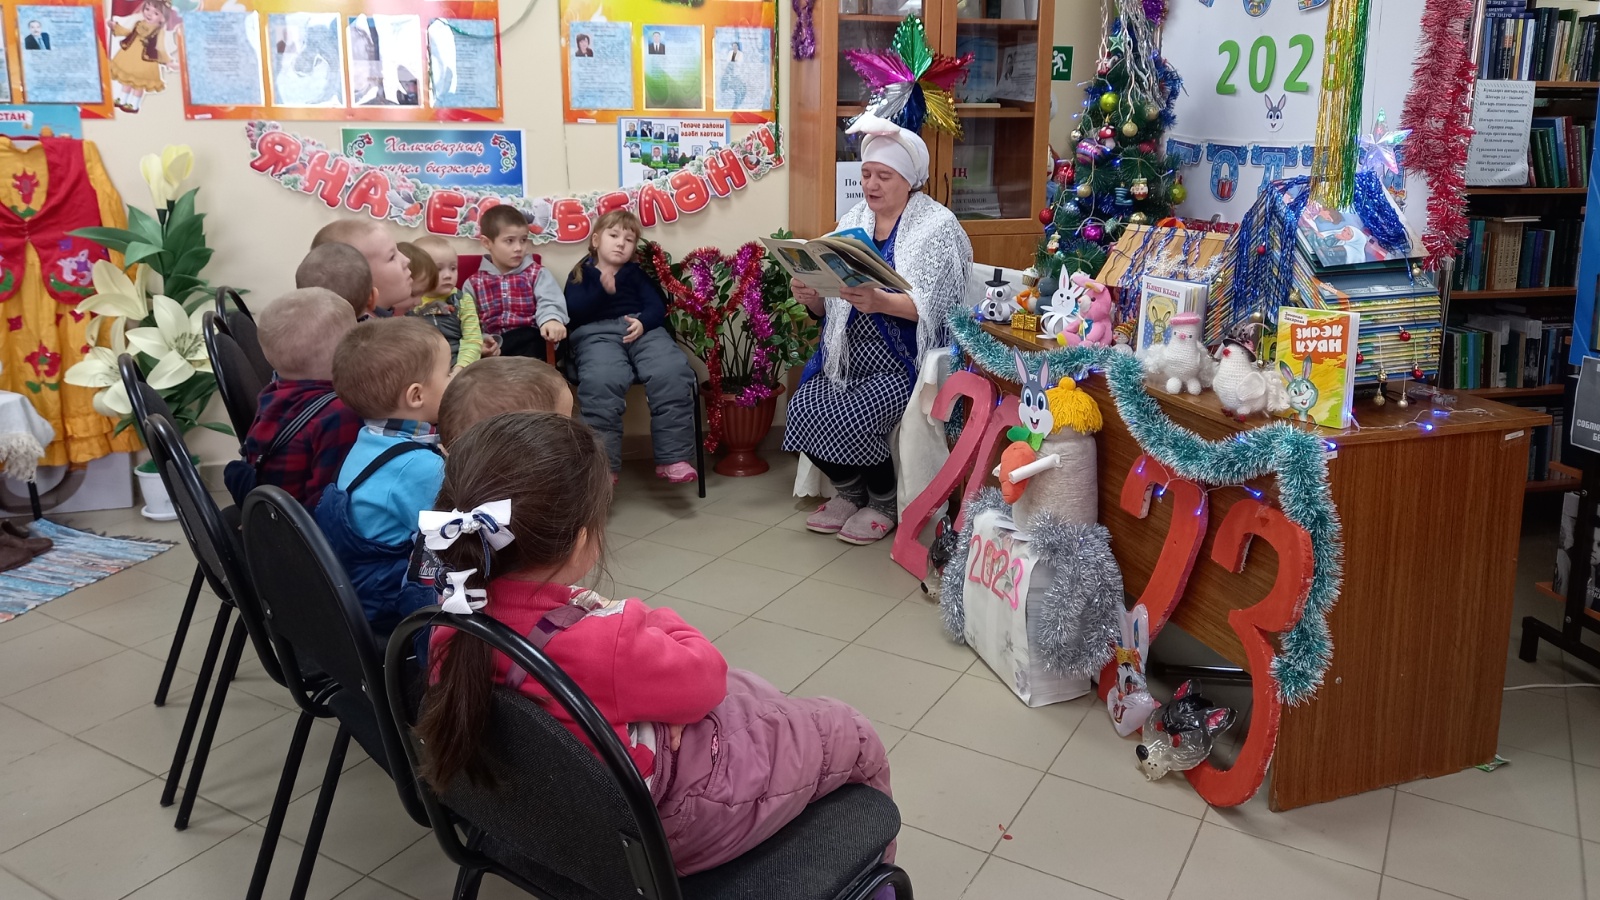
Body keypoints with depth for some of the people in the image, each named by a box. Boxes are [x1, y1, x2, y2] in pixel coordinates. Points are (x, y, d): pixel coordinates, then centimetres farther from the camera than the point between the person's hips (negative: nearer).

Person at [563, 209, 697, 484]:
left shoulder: (637, 273, 27)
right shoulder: (580, 274, 19)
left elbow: (657, 306, 11)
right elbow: (573, 310, 0)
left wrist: (643, 322, -12)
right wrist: (602, 290, -15)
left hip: (642, 328, 3)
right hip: (596, 332, -2)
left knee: (672, 372, -30)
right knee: (601, 381, -37)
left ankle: (672, 458, -26)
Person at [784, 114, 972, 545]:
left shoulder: (938, 225, -5)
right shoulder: (854, 220, 11)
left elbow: (929, 306, -18)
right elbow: (829, 306, 10)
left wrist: (880, 302, -36)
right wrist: (811, 295, -14)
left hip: (901, 359, -5)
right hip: (847, 353, 6)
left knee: (849, 421, -26)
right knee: (804, 409, -19)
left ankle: (885, 503, 6)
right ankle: (850, 492, 10)